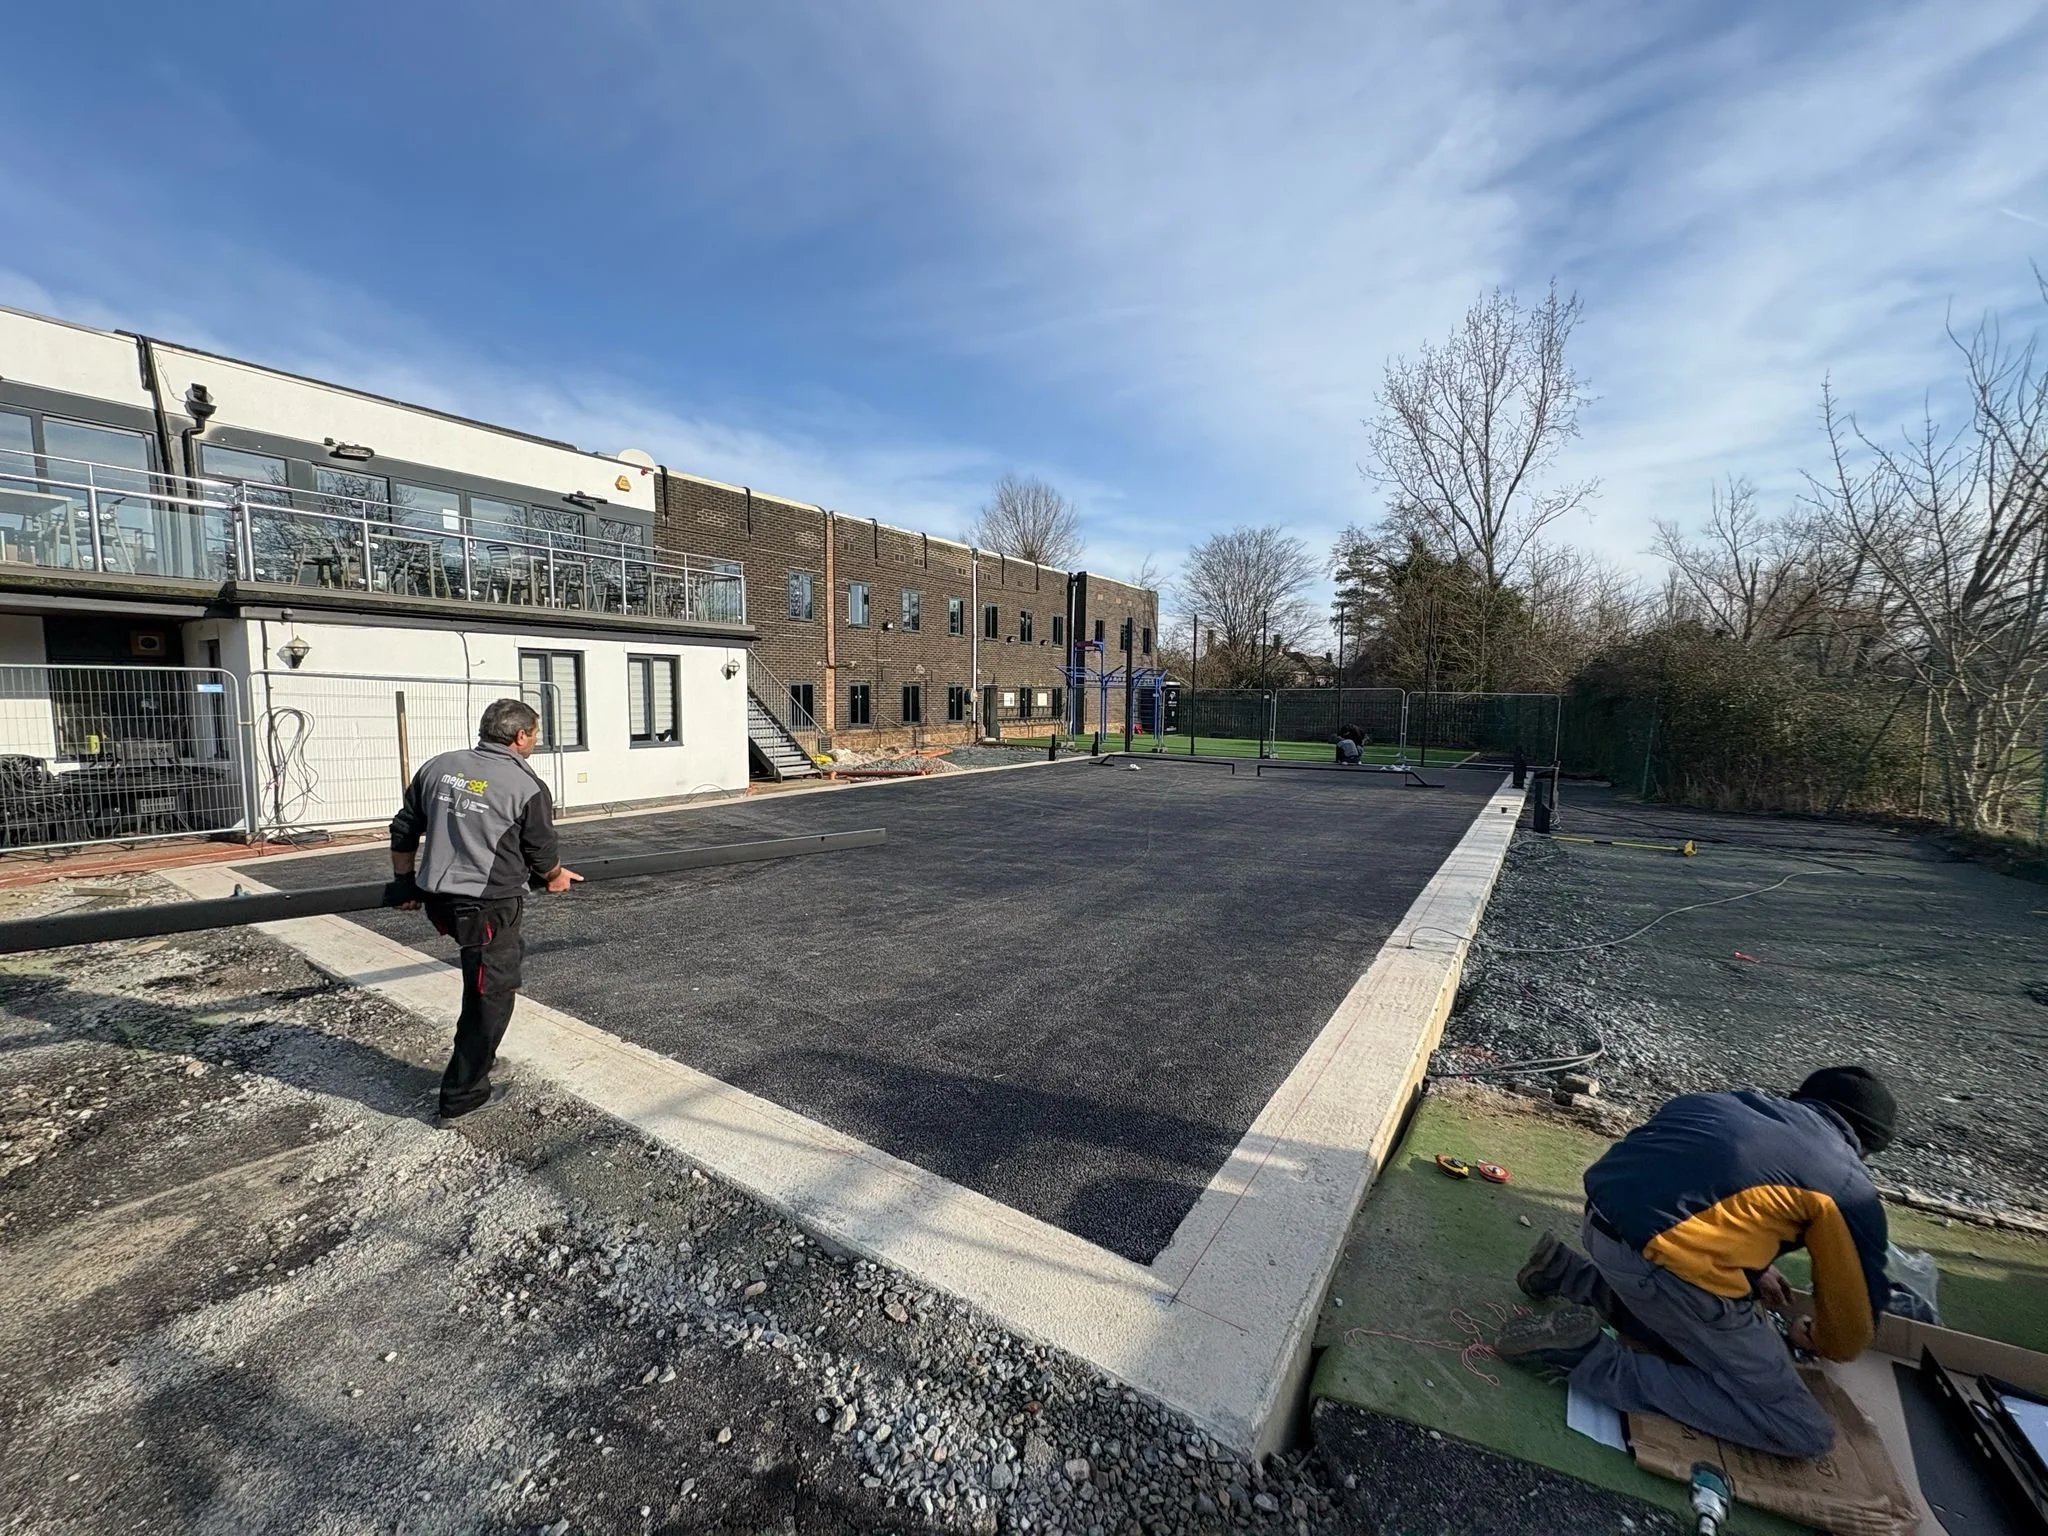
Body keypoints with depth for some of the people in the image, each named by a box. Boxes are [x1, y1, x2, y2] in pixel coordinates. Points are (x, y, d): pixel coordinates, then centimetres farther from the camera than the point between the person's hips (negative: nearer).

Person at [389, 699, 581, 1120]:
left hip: (437, 900, 7)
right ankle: (461, 1096, 17)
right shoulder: (528, 787, -9)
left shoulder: (438, 767, 7)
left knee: (509, 952, 28)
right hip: (489, 907, -7)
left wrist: (405, 882, 28)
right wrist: (557, 876, 22)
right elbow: (543, 858, 0)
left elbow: (403, 832, 15)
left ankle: (478, 1053, 36)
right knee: (491, 997, 6)